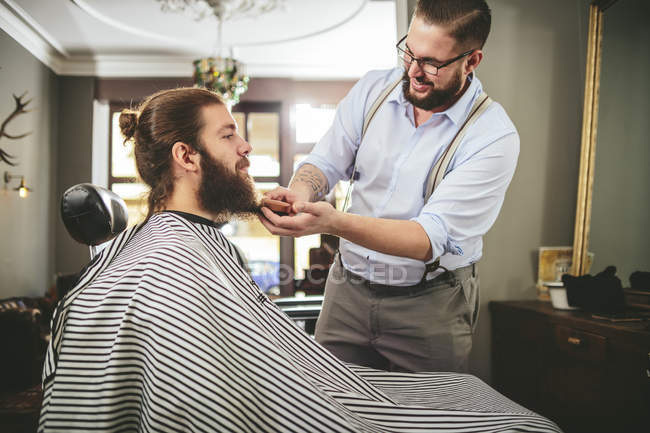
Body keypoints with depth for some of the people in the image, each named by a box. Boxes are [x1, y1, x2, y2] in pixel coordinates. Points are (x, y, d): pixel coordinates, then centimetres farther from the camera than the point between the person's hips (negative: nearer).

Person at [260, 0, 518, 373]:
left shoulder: (493, 136, -18)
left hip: (429, 305, -3)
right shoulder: (374, 89, -3)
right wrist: (302, 193, -23)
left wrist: (335, 223, -38)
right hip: (348, 288, 4)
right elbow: (325, 163, 1)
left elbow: (430, 238, -25)